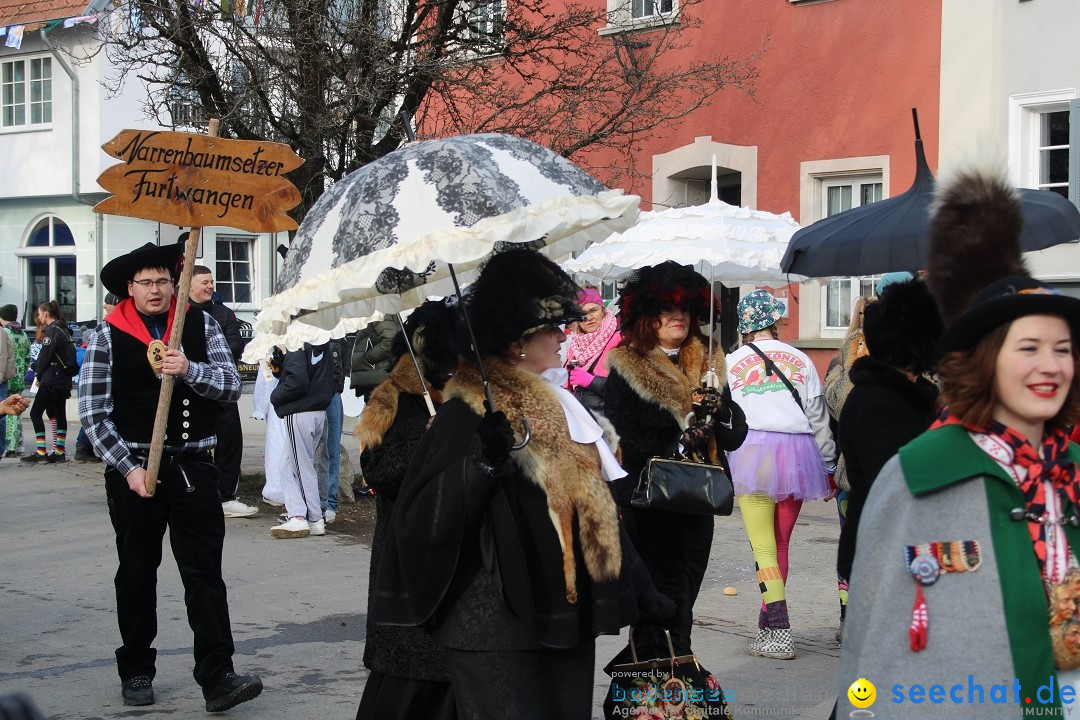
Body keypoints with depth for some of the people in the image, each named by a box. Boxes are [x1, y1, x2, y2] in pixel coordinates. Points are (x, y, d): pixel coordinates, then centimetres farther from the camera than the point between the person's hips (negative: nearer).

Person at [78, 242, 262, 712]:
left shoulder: (200, 325, 4)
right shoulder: (109, 335, -2)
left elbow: (231, 385, -4)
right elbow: (93, 413, -4)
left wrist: (189, 370, -21)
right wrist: (128, 468, -11)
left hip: (192, 464, 1)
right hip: (133, 468, 0)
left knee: (205, 572, -3)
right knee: (137, 573, 11)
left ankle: (217, 677, -4)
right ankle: (136, 671, 24)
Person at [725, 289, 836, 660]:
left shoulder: (731, 363, 6)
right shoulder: (800, 360, 11)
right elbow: (819, 418, 11)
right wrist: (828, 466, 18)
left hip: (752, 450, -3)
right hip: (797, 452, 3)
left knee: (764, 548, -2)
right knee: (781, 545, 11)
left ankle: (779, 633, -7)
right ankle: (767, 626, 16)